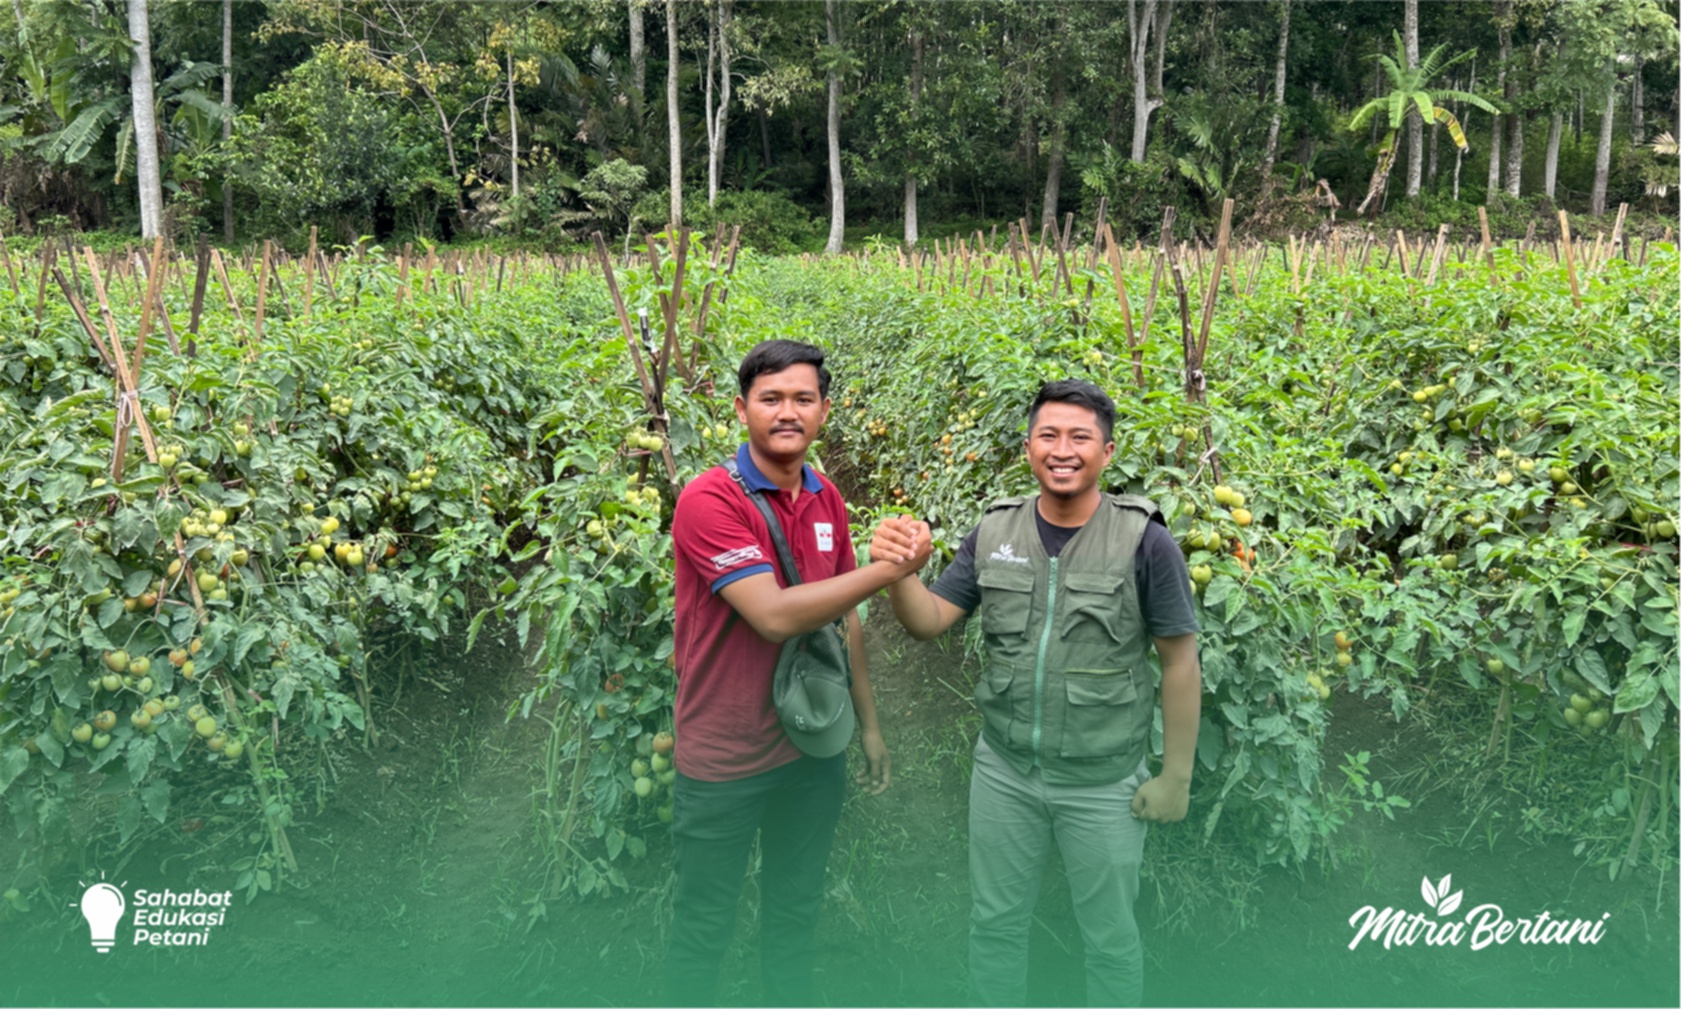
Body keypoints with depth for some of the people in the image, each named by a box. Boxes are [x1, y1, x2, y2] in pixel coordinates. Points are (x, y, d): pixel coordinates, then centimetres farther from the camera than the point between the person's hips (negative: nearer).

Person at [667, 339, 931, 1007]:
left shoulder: (827, 499, 3)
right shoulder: (709, 500, -19)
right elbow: (776, 615, -28)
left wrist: (869, 725, 13)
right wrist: (890, 567, -28)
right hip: (725, 757, -6)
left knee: (795, 910, 21)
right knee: (704, 924, 12)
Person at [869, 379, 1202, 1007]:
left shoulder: (1145, 541, -14)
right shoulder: (994, 532, -3)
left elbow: (1180, 662, -8)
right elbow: (929, 621, -2)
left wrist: (1176, 776, -6)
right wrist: (897, 569, -23)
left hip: (1103, 784, -3)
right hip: (1003, 771, 4)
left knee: (1109, 937, 16)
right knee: (993, 925, 19)